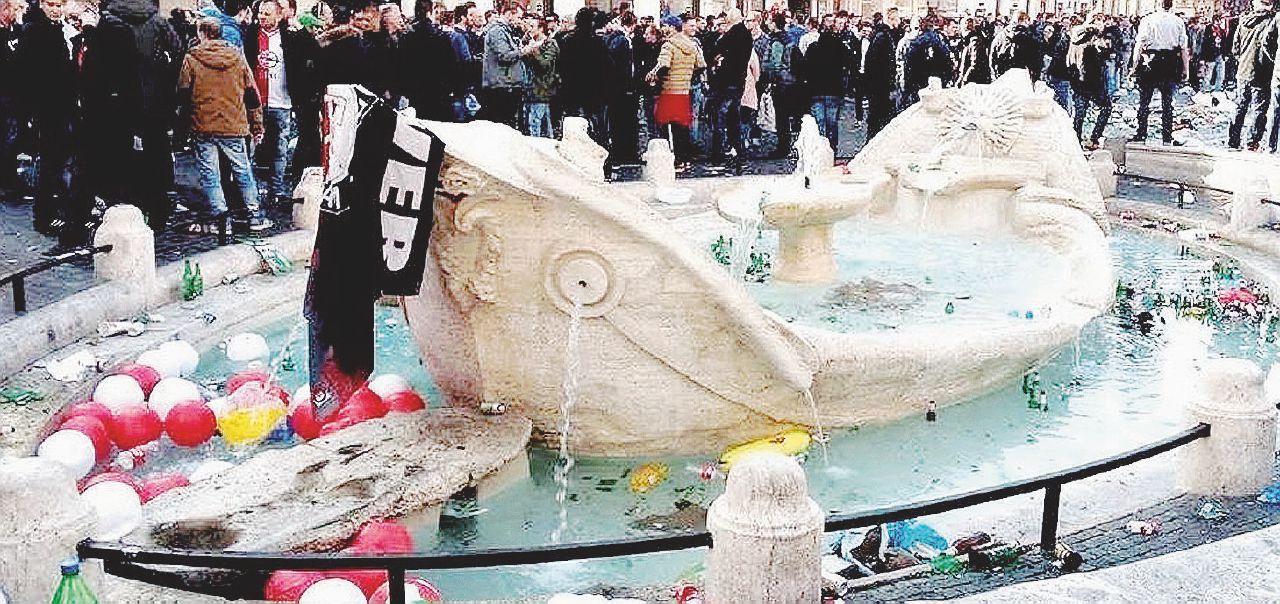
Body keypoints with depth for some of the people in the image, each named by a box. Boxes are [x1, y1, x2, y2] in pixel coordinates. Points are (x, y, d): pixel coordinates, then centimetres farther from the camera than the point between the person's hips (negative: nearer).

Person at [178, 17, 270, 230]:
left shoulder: (191, 58, -4)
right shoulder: (236, 56, 2)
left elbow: (183, 92, -1)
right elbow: (251, 92, 4)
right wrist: (257, 125, 10)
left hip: (203, 126, -1)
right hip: (234, 125, 2)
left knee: (209, 174, 5)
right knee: (243, 171, 11)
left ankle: (219, 216, 3)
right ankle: (254, 215, 12)